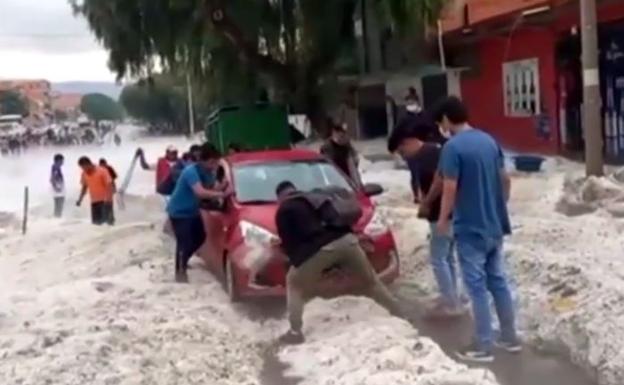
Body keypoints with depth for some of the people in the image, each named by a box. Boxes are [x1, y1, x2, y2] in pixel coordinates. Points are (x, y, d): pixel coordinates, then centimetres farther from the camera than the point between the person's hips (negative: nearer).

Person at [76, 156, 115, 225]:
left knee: (108, 219, -9)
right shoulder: (84, 174, 4)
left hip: (105, 201, -5)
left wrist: (108, 199, -25)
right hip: (94, 201, 5)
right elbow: (84, 187, 17)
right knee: (96, 222, 5)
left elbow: (109, 185, -15)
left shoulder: (102, 171, -13)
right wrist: (80, 199, 10)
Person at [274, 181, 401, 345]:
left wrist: (297, 260, 30)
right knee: (371, 279, 25)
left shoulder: (284, 210, 14)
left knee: (294, 284, 15)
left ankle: (295, 332, 8)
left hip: (321, 248, -5)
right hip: (345, 239, 6)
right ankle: (397, 314, 31)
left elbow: (289, 242, 11)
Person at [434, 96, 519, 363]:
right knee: (498, 281, 16)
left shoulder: (453, 147, -16)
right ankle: (510, 337, 24)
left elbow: (450, 188, -19)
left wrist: (443, 219, -6)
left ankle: (483, 347, 7)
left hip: (470, 229, -7)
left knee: (477, 286, 0)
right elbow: (505, 180, 12)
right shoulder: (489, 141, 7)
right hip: (495, 226, 7)